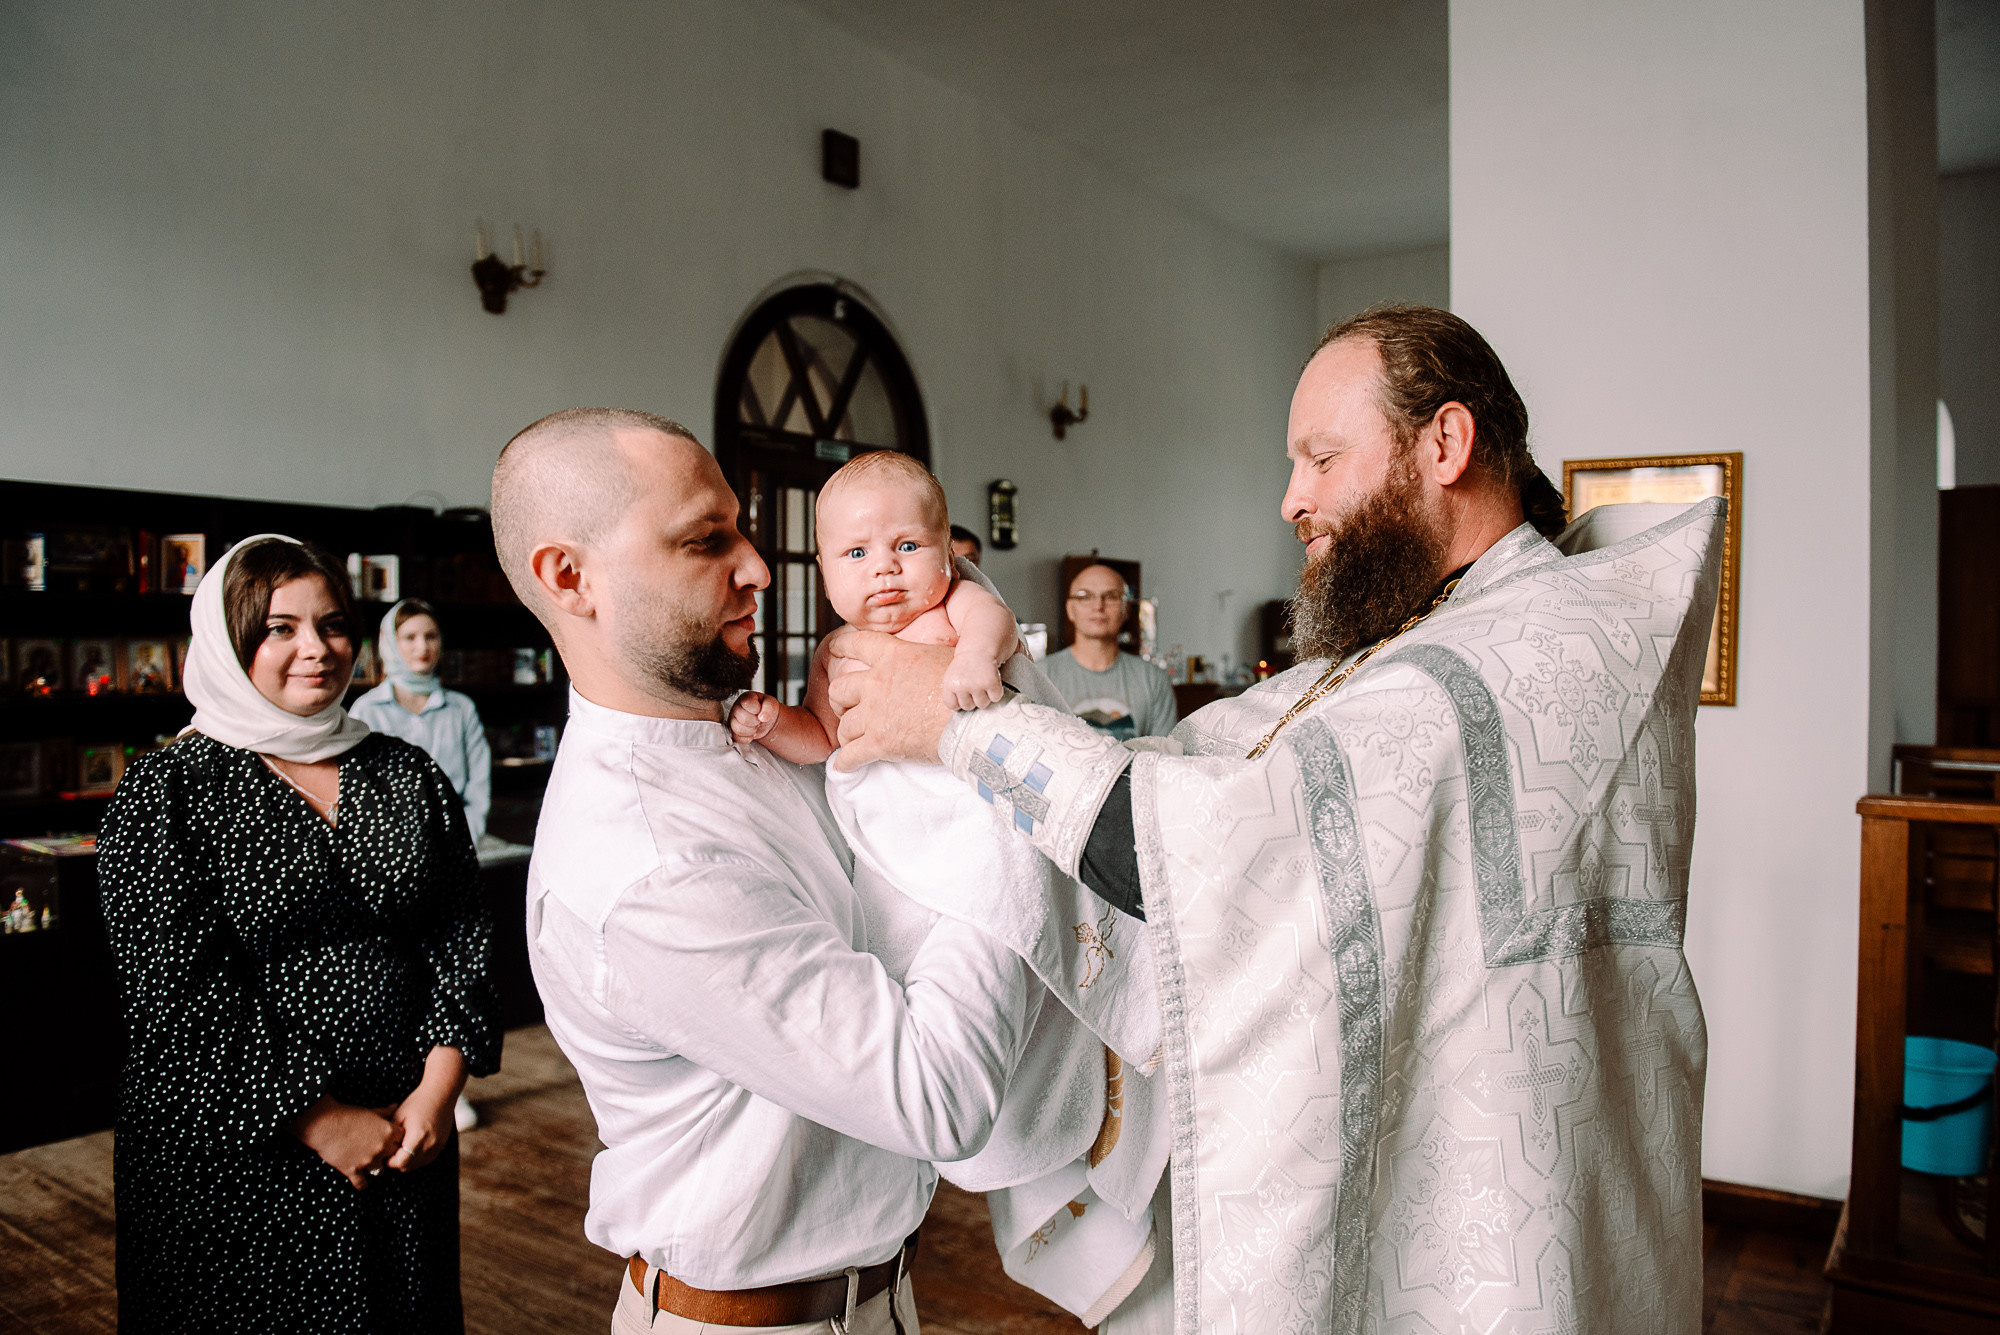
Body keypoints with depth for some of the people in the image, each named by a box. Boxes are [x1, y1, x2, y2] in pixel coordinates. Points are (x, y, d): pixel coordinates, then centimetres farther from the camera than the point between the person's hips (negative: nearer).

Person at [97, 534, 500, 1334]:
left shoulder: (408, 775, 5)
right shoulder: (169, 790, -6)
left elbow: (461, 937, 2)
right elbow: (177, 992, -12)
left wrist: (437, 1091, -9)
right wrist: (322, 1120, -14)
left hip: (405, 1138, 4)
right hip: (240, 1158, -3)